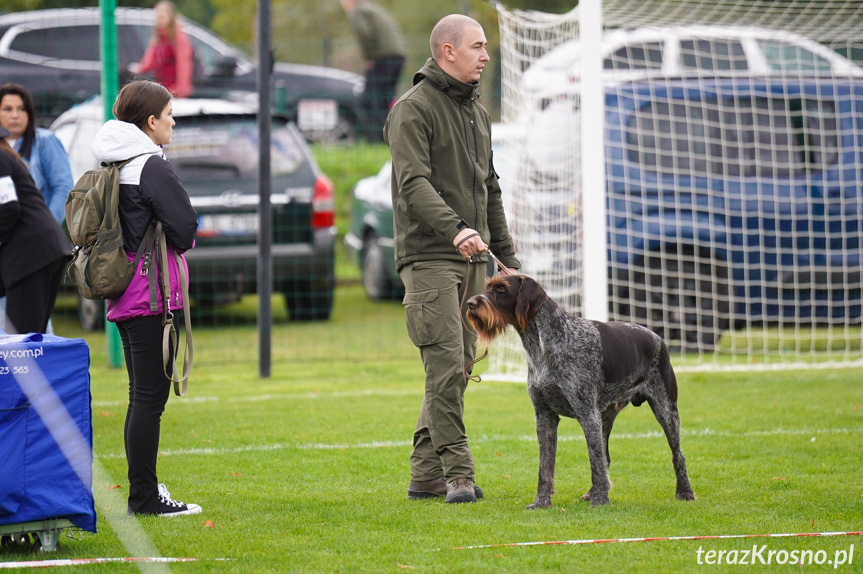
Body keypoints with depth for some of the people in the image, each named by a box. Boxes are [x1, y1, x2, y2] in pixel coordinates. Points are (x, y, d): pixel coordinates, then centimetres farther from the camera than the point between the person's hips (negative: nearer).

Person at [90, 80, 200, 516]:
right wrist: (176, 244, 4)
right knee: (150, 397, -6)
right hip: (151, 295, -9)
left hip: (123, 296, 9)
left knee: (142, 396, 15)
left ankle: (144, 493, 20)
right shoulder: (151, 166, -15)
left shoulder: (111, 165, 12)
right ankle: (144, 498, -5)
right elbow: (185, 226, -16)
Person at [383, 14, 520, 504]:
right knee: (447, 364, -13)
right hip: (430, 256, -8)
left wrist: (508, 256, 19)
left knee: (459, 367, 7)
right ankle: (457, 472, -12)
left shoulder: (478, 113, 19)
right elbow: (414, 183, -20)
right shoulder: (414, 109, -8)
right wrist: (455, 229, -35)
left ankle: (426, 474, 12)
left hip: (471, 259, 8)